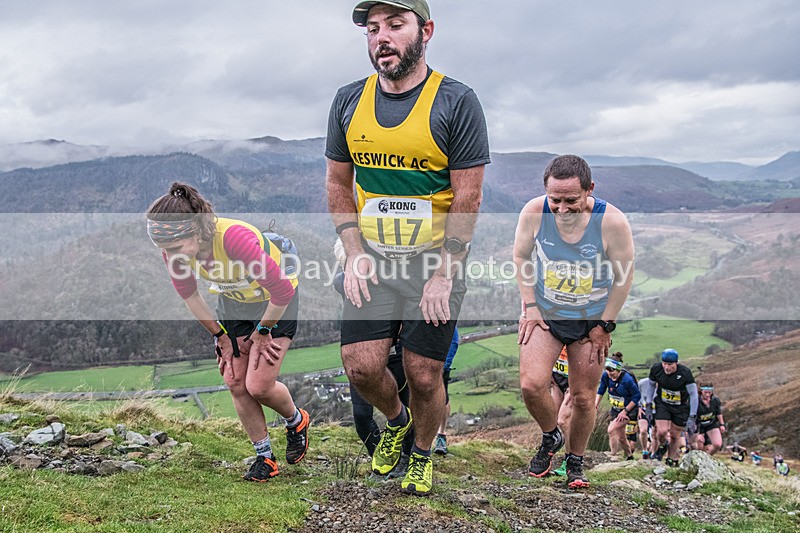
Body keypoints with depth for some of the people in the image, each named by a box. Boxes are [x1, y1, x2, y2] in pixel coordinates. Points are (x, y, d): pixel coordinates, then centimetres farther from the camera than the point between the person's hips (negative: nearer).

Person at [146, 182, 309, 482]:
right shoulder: (175, 248, -23)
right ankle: (265, 458, 17)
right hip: (232, 303, 6)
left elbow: (282, 290, -31)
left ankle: (296, 421, 23)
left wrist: (262, 331, -16)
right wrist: (220, 335, 0)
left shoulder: (235, 238, -42)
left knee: (258, 386, -10)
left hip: (275, 303, -5)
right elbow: (188, 294, -1)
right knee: (236, 384, 0)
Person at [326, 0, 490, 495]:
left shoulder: (456, 102, -10)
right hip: (372, 259, 3)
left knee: (424, 375, 2)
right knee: (361, 365, -4)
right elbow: (338, 184, 10)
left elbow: (467, 198, -11)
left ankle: (423, 454, 31)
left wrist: (442, 276, -13)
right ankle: (397, 421, 29)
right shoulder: (349, 101, 3)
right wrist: (354, 252, -1)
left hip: (436, 260, -3)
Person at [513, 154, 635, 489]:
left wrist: (604, 326, -6)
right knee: (531, 385, -15)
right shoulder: (534, 212, -17)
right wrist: (529, 307, -2)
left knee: (583, 398, 5)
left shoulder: (612, 222, -22)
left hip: (591, 320, -1)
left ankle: (575, 461, 30)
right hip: (544, 314, 1)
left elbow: (624, 276, -8)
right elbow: (520, 256, 2)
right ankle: (550, 436, 16)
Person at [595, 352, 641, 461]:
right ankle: (629, 456, 36)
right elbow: (600, 391, 4)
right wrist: (596, 405, -5)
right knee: (621, 436, 14)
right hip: (615, 410, 6)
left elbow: (637, 396, -19)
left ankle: (614, 455, -11)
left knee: (611, 429, -21)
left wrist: (625, 411, -17)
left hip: (628, 410, -6)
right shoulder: (605, 376, -13)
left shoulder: (627, 379, -29)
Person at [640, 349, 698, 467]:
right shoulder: (656, 369, -18)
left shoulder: (685, 373, -25)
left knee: (675, 435, 6)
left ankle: (671, 461, 28)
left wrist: (692, 417, -19)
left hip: (680, 407, -1)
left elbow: (693, 395, -18)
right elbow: (650, 385, 3)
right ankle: (663, 446, 20)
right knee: (662, 431, -15)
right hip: (662, 404, 1)